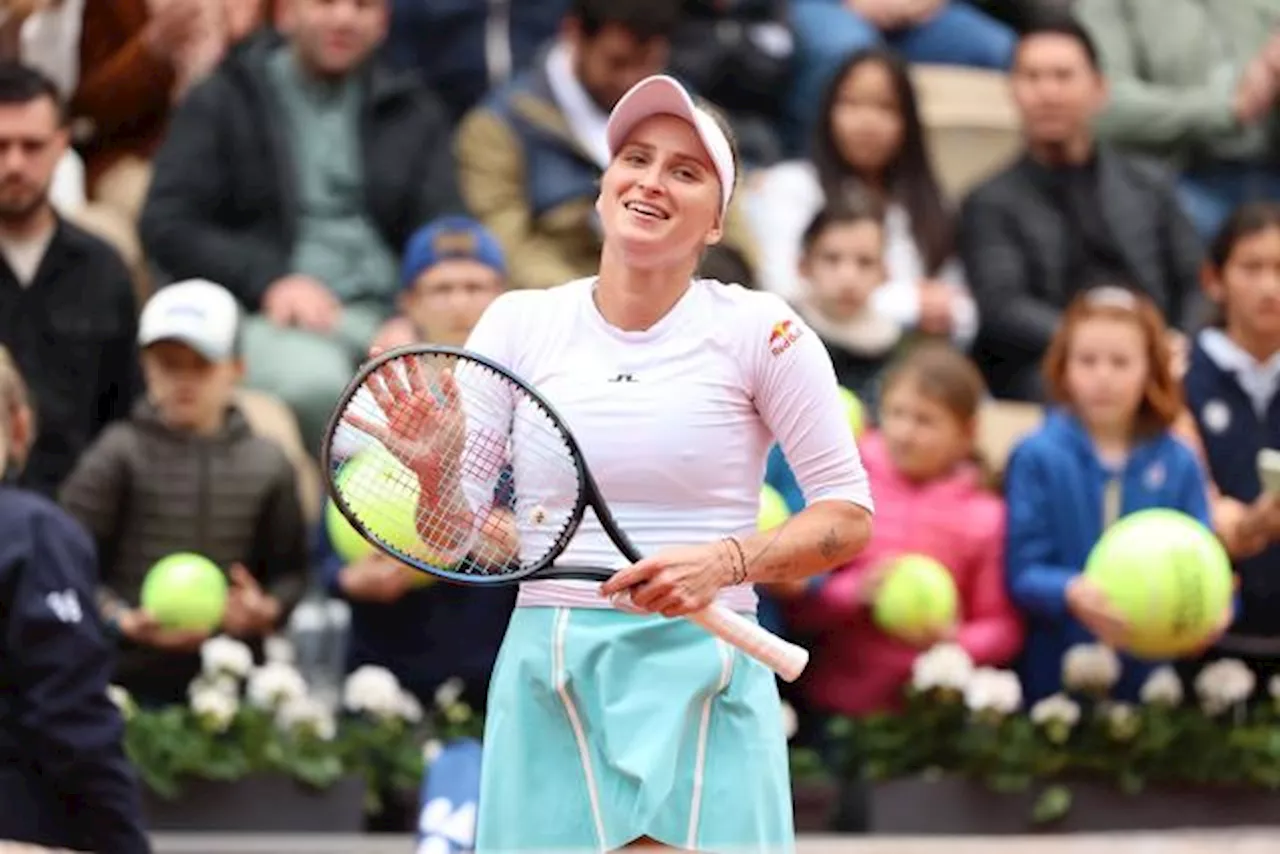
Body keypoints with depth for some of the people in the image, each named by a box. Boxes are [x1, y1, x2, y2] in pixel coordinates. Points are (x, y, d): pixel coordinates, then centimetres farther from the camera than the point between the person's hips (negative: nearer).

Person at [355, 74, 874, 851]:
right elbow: (453, 540, 7)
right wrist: (435, 472, -15)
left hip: (700, 682, -2)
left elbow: (848, 517, -2)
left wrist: (726, 561, -18)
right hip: (547, 687, 2)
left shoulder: (758, 329, -3)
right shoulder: (519, 322, 4)